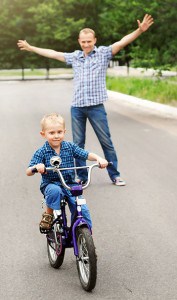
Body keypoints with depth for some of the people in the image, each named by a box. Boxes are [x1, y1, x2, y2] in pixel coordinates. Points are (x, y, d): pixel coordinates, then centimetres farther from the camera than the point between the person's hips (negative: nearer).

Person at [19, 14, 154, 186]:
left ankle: (115, 175, 10)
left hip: (96, 106, -4)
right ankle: (82, 176, 18)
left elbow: (122, 42, -11)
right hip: (77, 107, 4)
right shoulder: (75, 57, 13)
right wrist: (30, 48, 26)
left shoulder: (103, 53, 1)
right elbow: (52, 54, 21)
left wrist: (140, 30, -26)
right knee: (78, 143, 8)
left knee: (106, 141, 0)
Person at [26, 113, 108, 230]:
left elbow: (87, 154, -4)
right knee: (54, 191, -37)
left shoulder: (70, 147, 0)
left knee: (82, 209, -14)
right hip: (50, 184, -2)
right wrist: (36, 167, -36)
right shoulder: (41, 152, -8)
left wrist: (99, 158, -24)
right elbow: (28, 172, -13)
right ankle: (48, 214, -11)